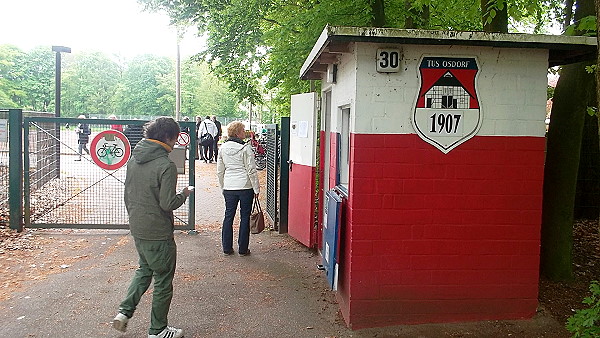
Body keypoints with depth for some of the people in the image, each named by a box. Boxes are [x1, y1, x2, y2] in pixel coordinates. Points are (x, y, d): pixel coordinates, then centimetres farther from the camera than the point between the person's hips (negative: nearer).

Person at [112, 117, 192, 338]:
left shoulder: (134, 159, 4)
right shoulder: (166, 166, -20)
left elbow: (128, 194, 12)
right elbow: (168, 204, -22)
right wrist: (184, 195, -3)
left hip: (137, 229, 8)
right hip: (158, 233, -7)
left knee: (145, 269, 28)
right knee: (163, 280, 8)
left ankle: (124, 311, 17)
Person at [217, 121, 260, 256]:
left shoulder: (223, 148, 6)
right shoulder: (245, 148, -11)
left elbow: (220, 171, 11)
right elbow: (251, 170, -11)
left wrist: (223, 187, 22)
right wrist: (256, 189, -3)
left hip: (229, 188, 5)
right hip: (245, 187, -5)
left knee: (228, 216, 12)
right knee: (245, 217, 5)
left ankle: (227, 248, 17)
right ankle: (243, 249, 10)